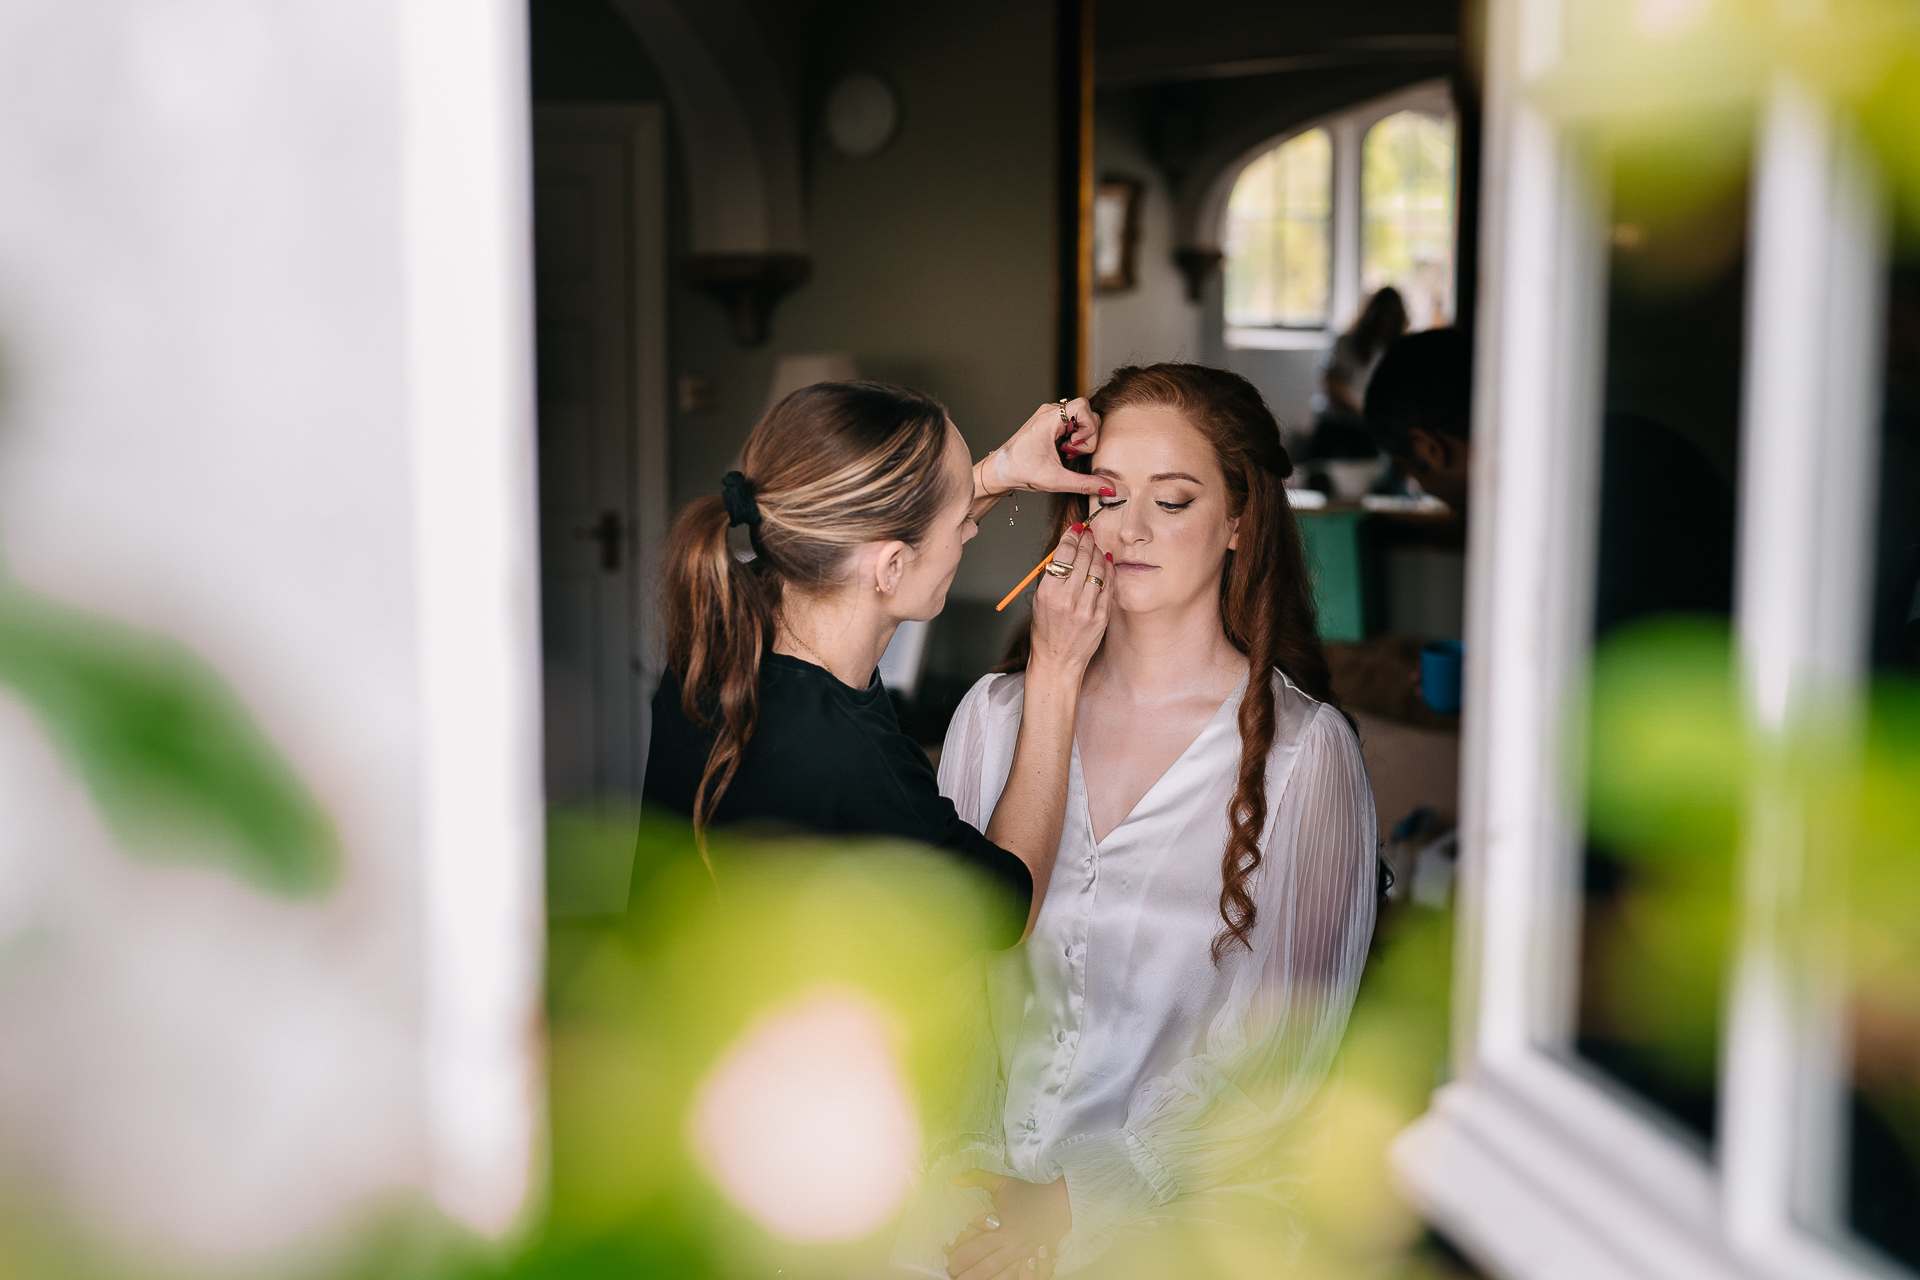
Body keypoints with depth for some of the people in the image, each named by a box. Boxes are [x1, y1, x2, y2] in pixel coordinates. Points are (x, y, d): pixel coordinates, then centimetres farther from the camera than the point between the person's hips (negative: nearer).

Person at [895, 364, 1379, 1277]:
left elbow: (1278, 1052, -6)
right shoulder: (995, 715, 7)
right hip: (985, 1164, 3)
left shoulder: (1303, 750, -5)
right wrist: (958, 1162, -7)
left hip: (1187, 1202, -3)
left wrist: (1081, 1204, -11)